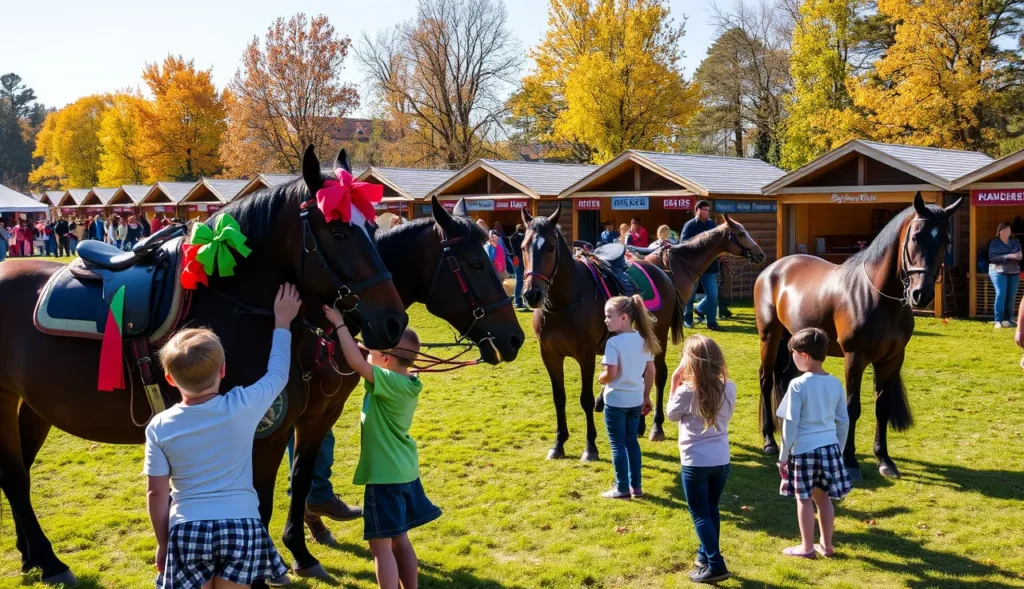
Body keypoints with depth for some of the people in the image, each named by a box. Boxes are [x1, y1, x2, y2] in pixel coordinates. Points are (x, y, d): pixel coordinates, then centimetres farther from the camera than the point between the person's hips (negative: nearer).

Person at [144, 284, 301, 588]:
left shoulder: (159, 427, -5)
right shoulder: (243, 407, -8)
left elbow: (156, 493, -1)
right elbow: (278, 375, 10)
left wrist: (162, 543, 12)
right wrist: (282, 322, 21)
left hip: (187, 531, 0)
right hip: (241, 526, 0)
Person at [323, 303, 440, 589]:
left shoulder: (388, 383, -21)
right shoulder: (408, 384, 3)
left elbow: (356, 361, -34)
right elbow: (363, 362, 16)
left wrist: (339, 324, -25)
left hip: (384, 476, -9)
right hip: (405, 472, 9)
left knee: (381, 544, -1)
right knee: (400, 539, 18)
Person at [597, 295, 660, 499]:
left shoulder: (614, 342, -20)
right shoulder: (644, 340, 1)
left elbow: (611, 373, -24)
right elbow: (650, 371, 6)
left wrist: (600, 378, -2)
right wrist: (646, 396, 14)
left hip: (616, 400, -6)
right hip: (636, 400, 6)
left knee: (617, 444, 6)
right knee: (631, 441, 18)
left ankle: (622, 488, 12)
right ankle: (636, 486, 22)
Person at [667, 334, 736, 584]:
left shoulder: (687, 390, -17)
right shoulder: (729, 388, -4)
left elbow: (672, 414, 1)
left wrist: (675, 383, 0)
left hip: (695, 462, -5)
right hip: (721, 460, 5)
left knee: (700, 515, 3)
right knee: (711, 510, 20)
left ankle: (715, 565, -2)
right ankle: (706, 555, 33)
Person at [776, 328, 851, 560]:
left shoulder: (798, 385, -15)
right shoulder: (835, 383, 2)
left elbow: (791, 424, -13)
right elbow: (844, 422, 8)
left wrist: (783, 455, -4)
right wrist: (839, 450, 21)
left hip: (804, 450, -5)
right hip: (830, 448, 6)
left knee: (804, 498, 7)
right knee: (823, 497, 17)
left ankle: (807, 547, 16)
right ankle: (826, 545, 25)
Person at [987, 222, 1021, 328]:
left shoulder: (1015, 241, 11)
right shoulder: (994, 242, 0)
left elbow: (1020, 254, 9)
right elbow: (992, 257, -11)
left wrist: (1019, 255, -16)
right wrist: (1008, 256, -19)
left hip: (1014, 272, 4)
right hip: (998, 271, -4)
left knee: (1011, 296, 2)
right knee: (1001, 294, -13)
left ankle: (1008, 319, 12)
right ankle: (998, 321, -10)